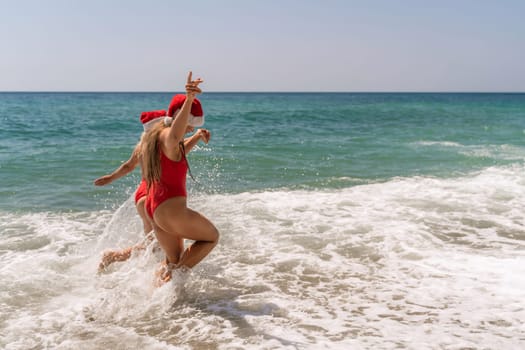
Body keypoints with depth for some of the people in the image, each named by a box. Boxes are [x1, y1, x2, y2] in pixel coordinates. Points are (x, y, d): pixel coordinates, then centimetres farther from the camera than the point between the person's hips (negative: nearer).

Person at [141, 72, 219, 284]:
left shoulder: (156, 135, 14)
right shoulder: (166, 135, -16)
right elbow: (175, 137, -45)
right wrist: (189, 100, -57)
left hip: (153, 207, 10)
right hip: (171, 208, -10)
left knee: (175, 259, 26)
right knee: (212, 237, 12)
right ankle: (172, 275, 0)